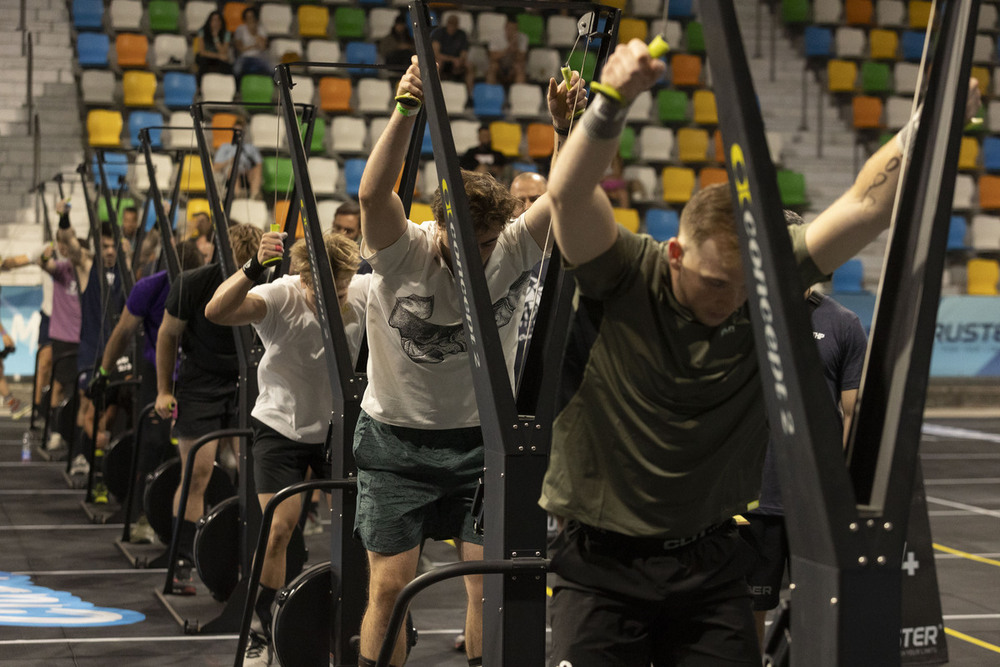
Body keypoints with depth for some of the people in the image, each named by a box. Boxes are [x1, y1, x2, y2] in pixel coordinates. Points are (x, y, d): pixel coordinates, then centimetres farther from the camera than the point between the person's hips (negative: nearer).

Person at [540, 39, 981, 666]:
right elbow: (570, 195, -30)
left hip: (711, 562, 3)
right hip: (602, 564, -3)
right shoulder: (624, 278, -14)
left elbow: (867, 206, -10)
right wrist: (614, 102, -44)